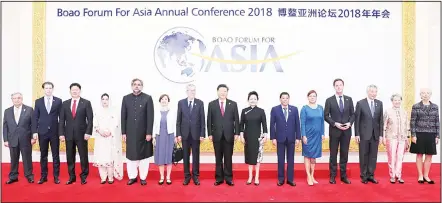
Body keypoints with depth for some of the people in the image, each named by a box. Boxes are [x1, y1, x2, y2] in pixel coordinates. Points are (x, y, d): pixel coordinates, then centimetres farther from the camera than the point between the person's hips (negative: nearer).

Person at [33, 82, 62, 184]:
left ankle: (56, 176, 11)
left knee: (55, 155, 4)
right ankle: (44, 176, 17)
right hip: (42, 132, 1)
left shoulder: (58, 101, 2)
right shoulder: (38, 101, 6)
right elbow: (35, 117, 6)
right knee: (43, 155, 8)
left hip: (55, 132, -1)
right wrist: (35, 131, -2)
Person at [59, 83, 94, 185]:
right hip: (69, 134, 3)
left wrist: (88, 132, -12)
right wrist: (61, 133, 0)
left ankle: (84, 176, 14)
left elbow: (90, 119, -4)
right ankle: (71, 177, 19)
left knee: (83, 156, 3)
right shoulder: (65, 103, 8)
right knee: (70, 157, 8)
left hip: (81, 134, -3)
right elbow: (62, 120, 7)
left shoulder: (86, 103, -1)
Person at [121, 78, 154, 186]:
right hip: (130, 132, 2)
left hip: (144, 132, -2)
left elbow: (150, 116, -6)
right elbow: (123, 116, 5)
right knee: (131, 155, 9)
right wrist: (123, 132, 0)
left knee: (144, 155, 6)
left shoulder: (147, 98, -3)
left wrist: (149, 132, -11)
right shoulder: (126, 98, 5)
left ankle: (143, 177, 18)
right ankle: (132, 177, 22)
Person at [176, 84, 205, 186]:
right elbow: (178, 119, 3)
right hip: (185, 133, 1)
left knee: (196, 155, 7)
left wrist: (202, 134, -6)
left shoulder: (200, 103, 1)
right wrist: (178, 134, -3)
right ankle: (187, 176, 17)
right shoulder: (181, 102, 3)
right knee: (186, 156, 7)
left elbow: (202, 119, -1)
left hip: (196, 133, -1)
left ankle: (195, 176, 17)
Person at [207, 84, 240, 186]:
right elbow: (209, 120, 3)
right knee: (218, 158, 7)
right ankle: (219, 178, 16)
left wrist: (236, 133, -3)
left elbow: (236, 119, 3)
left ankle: (228, 178, 14)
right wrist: (210, 133, -2)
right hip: (217, 135, 0)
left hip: (229, 135, 0)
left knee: (228, 157, 5)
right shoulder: (212, 104, 4)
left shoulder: (233, 104, 4)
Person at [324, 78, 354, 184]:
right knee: (333, 154, 4)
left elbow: (353, 114, 9)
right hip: (334, 130, -2)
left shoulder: (349, 99, 7)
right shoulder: (329, 100, -2)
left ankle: (343, 175, 18)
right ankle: (333, 176, 13)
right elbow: (326, 116, -3)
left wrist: (350, 123, -9)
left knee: (344, 154, 8)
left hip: (346, 131, 3)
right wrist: (335, 124, -15)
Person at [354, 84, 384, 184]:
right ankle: (364, 176, 14)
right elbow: (356, 120, -4)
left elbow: (381, 120, 7)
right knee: (363, 156, 4)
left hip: (375, 134, 3)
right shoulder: (360, 103, -4)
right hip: (364, 134, -3)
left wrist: (381, 134, 3)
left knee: (373, 156, 6)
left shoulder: (379, 103, 7)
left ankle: (371, 175, 16)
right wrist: (357, 134, -8)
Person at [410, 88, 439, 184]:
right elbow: (412, 122, -3)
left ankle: (426, 176, 19)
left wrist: (437, 136, 3)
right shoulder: (416, 107, -1)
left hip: (431, 135, 3)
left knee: (429, 156, 7)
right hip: (419, 134, -3)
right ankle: (420, 176, 14)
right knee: (419, 155, 4)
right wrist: (413, 135, -9)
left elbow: (437, 122, 7)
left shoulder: (435, 107, 7)